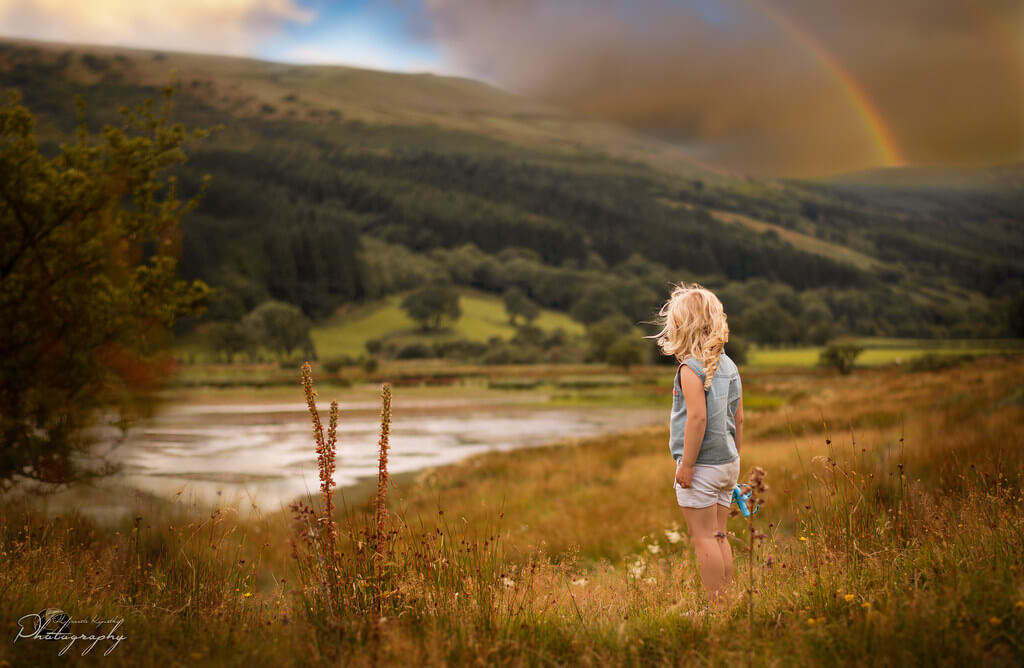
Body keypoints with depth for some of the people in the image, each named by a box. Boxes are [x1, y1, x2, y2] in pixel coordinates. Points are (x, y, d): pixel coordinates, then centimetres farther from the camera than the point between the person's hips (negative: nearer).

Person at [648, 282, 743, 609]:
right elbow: (738, 418, 12)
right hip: (728, 462, 8)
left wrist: (686, 464, -17)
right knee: (719, 536, 14)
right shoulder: (729, 365, 9)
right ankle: (728, 602, 18)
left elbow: (698, 417, -22)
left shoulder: (690, 368, -15)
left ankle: (717, 606, 1)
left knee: (703, 538, -1)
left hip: (702, 466, -8)